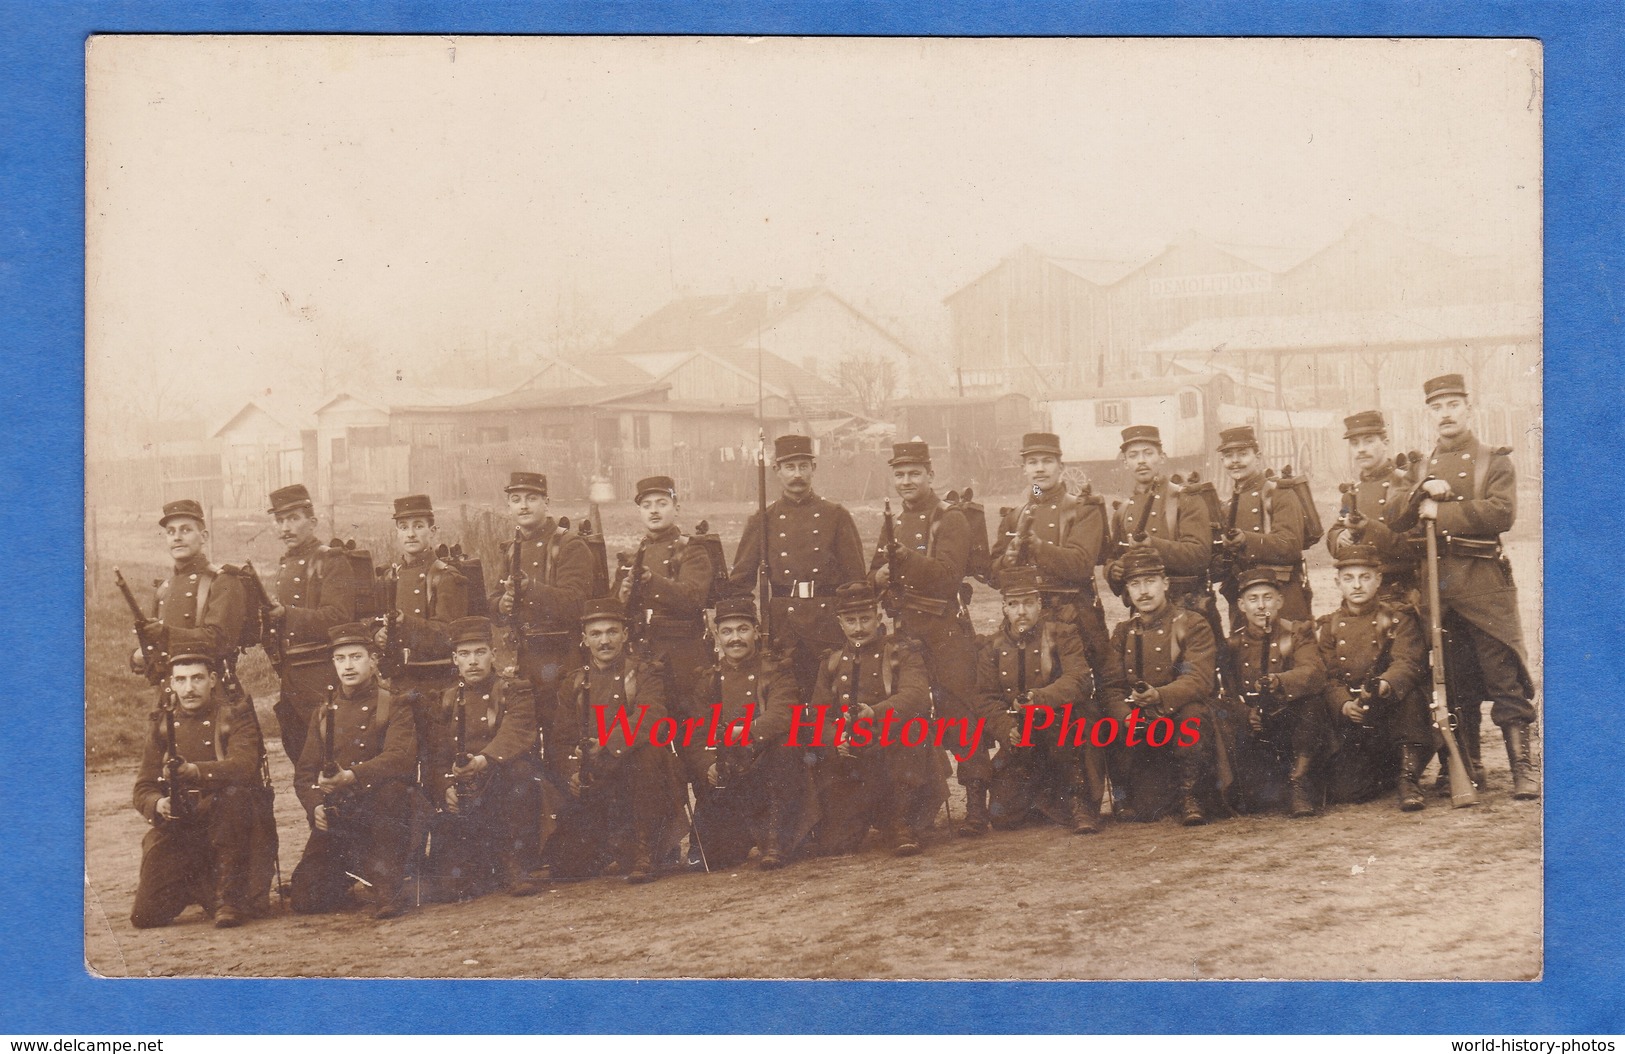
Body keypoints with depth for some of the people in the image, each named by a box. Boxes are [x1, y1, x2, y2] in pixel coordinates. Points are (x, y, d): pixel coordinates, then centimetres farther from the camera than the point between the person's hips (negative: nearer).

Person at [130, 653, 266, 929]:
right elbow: (143, 788, 6)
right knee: (145, 916, -12)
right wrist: (158, 805, -20)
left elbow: (244, 766, -20)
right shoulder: (161, 724, 9)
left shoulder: (235, 716, -1)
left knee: (235, 793, -37)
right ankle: (200, 886, 23)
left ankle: (230, 896, -21)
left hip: (224, 825, -3)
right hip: (177, 829, 3)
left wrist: (195, 771, -39)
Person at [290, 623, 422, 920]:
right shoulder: (323, 712, 13)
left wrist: (351, 777, -34)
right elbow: (304, 771, 8)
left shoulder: (394, 705, 0)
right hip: (337, 817, 3)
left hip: (381, 812, -3)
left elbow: (402, 758, -18)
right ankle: (346, 874, 22)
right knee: (306, 899, -13)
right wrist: (315, 806, -14)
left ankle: (388, 885, -25)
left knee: (391, 788, -38)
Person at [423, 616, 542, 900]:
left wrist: (482, 762, -37)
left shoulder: (515, 693, 4)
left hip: (504, 796, -1)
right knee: (448, 887, -18)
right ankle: (486, 869, 18)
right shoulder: (443, 702, 13)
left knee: (521, 768, -36)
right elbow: (435, 756, 4)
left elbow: (516, 736, -16)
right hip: (460, 800, 1)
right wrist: (445, 788, -18)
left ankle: (515, 864, -22)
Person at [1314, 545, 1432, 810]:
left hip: (1393, 713, -2)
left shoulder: (1398, 617, 2)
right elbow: (1327, 678, -1)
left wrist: (1384, 685, -39)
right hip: (1350, 724, 2)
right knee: (1342, 790, -19)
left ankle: (1408, 779, -25)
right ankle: (1389, 772, 14)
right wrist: (1345, 705, -24)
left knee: (1411, 694, -36)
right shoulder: (1327, 627, 9)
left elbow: (1409, 663, -15)